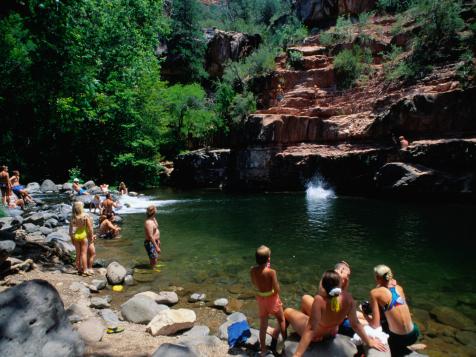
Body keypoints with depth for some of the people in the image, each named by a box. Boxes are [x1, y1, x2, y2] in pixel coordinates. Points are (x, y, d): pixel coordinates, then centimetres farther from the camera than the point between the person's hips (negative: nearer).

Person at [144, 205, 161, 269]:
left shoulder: (153, 218, 4)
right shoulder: (149, 222, -27)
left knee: (155, 258, 24)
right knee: (153, 261, -1)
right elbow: (150, 236, -29)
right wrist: (156, 247, -27)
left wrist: (158, 240, 24)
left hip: (155, 241, 10)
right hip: (150, 243, -10)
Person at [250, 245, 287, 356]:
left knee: (263, 324, 19)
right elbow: (277, 289, -21)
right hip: (272, 298, -4)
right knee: (281, 320, 22)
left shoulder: (252, 270, -13)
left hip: (260, 298, 4)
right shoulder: (271, 272, -27)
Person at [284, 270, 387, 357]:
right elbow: (355, 324, -17)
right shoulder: (348, 298, -28)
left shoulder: (320, 299, -42)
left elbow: (311, 329, -40)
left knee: (287, 311, 18)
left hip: (315, 335, -5)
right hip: (331, 333, 5)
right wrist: (369, 342, 0)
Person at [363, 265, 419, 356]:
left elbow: (375, 324, -12)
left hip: (399, 338, -5)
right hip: (414, 334, 5)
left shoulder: (375, 293, -13)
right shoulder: (399, 288, 2)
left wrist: (365, 315, 5)